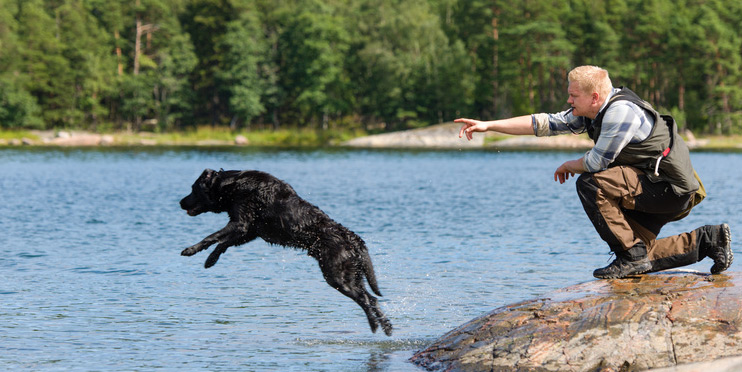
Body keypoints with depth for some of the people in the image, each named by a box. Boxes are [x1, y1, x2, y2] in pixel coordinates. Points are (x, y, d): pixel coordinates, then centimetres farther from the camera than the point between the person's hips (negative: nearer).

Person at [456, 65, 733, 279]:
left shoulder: (621, 112, -22)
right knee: (638, 257, 10)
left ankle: (631, 256, -18)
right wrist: (488, 125, 4)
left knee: (591, 184, -23)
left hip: (672, 190, -10)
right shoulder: (591, 112, 7)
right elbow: (547, 123, 8)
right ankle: (706, 240, 17)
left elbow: (597, 163, -20)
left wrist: (569, 166, 2)